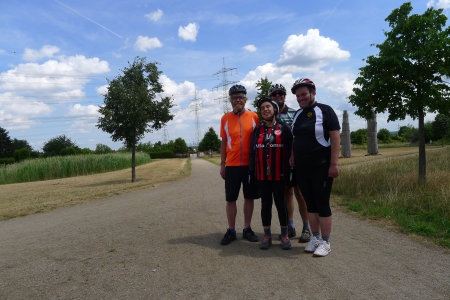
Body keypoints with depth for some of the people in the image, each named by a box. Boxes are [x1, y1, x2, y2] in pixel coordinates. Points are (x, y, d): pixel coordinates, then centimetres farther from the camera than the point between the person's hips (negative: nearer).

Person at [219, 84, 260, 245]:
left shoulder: (254, 117, 0)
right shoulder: (225, 118, 3)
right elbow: (223, 143, 7)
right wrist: (222, 164, 5)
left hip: (251, 164, 0)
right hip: (232, 165, 1)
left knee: (249, 197, 9)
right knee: (230, 199, 5)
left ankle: (247, 229, 22)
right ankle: (231, 230, 18)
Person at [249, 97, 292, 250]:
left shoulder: (284, 128, 0)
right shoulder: (257, 130, 9)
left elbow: (290, 150, -2)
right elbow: (253, 152, 9)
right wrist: (251, 171, 4)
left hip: (279, 174, -2)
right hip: (262, 175, 3)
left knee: (281, 203, 6)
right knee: (265, 204, 9)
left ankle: (284, 235, 18)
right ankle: (267, 235, 18)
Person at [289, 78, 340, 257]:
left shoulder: (325, 110, -7)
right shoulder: (298, 114, 11)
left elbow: (335, 138, -12)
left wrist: (333, 164, -17)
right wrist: (292, 155, 5)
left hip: (321, 167, -6)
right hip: (302, 168, 6)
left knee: (322, 204, 0)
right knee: (310, 204, 12)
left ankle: (325, 242, 12)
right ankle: (315, 238, 23)